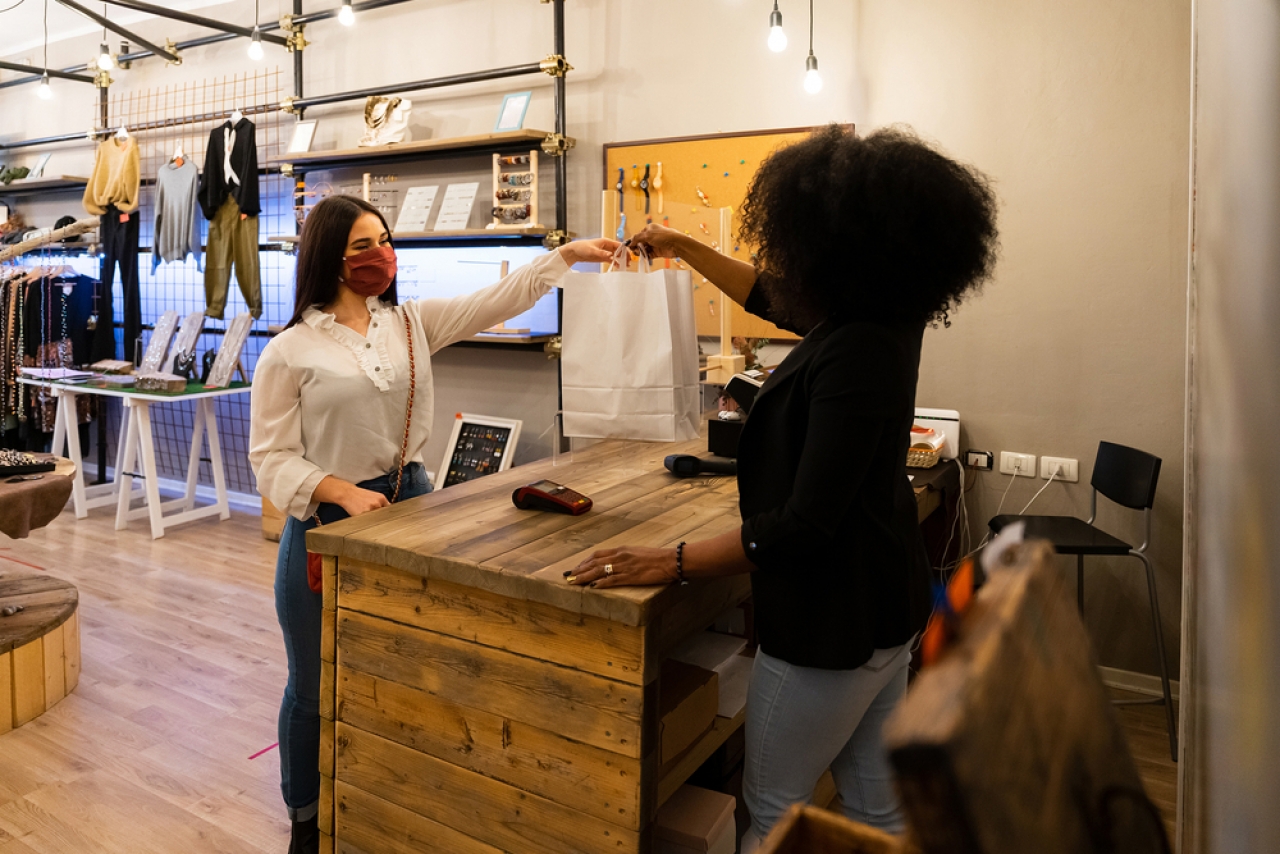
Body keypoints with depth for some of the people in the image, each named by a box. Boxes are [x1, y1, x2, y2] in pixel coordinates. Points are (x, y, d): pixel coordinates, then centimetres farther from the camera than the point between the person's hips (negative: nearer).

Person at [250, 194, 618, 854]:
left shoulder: (412, 323, 5)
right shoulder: (289, 352, -7)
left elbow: (493, 301, -1)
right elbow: (272, 457, -9)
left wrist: (568, 254, -9)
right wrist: (345, 493, -23)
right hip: (327, 525, -4)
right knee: (317, 686, 12)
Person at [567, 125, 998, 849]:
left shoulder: (855, 352, -28)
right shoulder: (881, 322, 1)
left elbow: (805, 524, -29)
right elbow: (769, 297, 19)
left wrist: (674, 563, -24)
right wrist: (684, 248, 26)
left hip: (833, 623, -9)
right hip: (884, 606, 9)